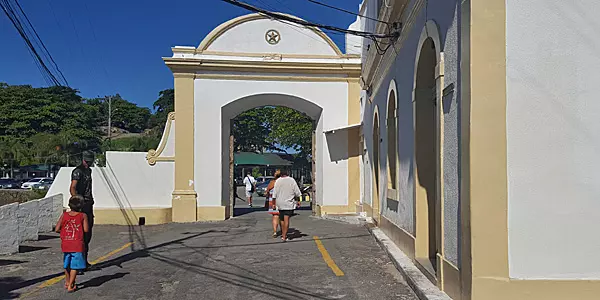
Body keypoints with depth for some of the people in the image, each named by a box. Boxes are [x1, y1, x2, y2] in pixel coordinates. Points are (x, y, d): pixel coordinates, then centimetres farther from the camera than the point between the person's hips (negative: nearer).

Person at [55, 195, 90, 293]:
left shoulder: (64, 215, 1)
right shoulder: (83, 216, -7)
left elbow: (57, 229, -1)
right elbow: (86, 230, -10)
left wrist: (64, 230, 17)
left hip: (65, 244, 4)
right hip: (77, 245, -4)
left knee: (67, 265, 21)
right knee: (75, 266, 3)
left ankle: (67, 283, 35)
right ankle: (70, 286, 1)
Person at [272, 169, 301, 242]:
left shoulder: (277, 181, 2)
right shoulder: (291, 180, -4)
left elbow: (274, 194, 4)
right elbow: (297, 192, -4)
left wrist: (274, 203, 11)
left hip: (280, 203, 3)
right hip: (289, 203, -3)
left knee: (281, 219, 16)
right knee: (286, 219, -6)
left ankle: (283, 234, 26)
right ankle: (284, 236, -9)